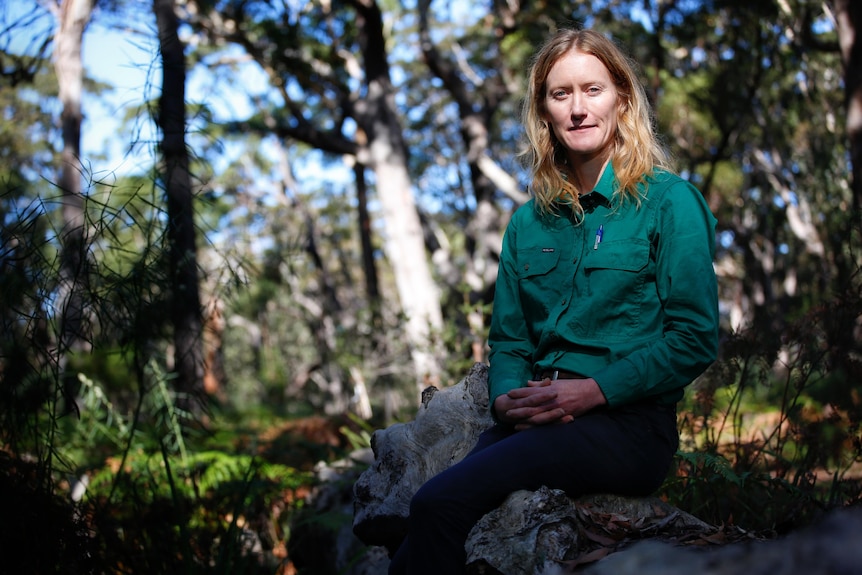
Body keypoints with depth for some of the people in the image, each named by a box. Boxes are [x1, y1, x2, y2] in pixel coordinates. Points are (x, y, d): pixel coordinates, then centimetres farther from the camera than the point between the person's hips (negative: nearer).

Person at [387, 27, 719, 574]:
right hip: (535, 421, 5)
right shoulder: (530, 221, 17)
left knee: (441, 503, -28)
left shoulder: (669, 202, 1)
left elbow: (696, 338, -5)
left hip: (627, 424, -4)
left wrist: (592, 389, -14)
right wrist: (508, 396, -4)